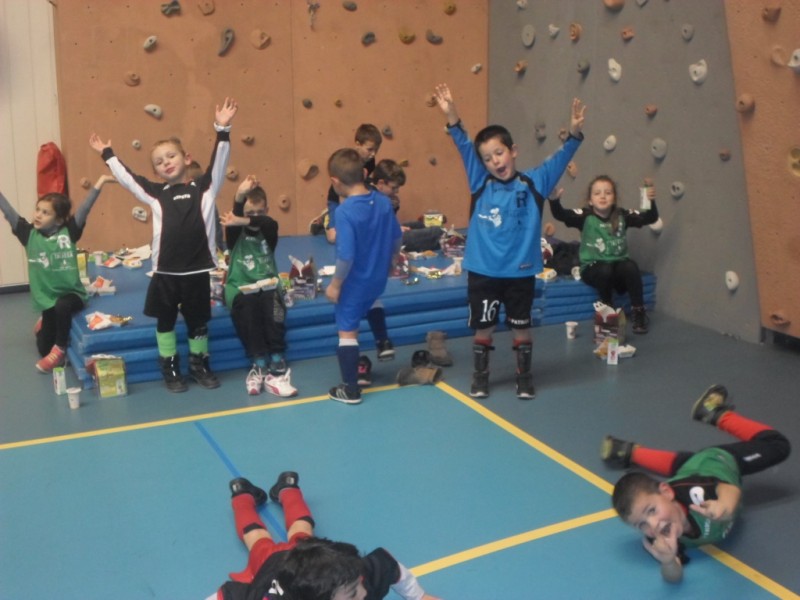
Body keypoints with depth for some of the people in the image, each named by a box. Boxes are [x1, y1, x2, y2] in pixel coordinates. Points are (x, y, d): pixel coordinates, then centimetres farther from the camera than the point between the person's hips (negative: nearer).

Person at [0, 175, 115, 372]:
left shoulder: (68, 231, -9)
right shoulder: (29, 234, -4)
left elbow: (84, 209, -17)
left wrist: (99, 184, -25)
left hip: (71, 294, -3)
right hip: (47, 298, 3)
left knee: (62, 306, -39)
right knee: (43, 348, 10)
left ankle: (60, 350, -14)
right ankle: (45, 323, 48)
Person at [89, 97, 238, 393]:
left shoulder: (204, 187, 1)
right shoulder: (156, 193, 5)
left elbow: (219, 162, -9)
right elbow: (125, 177, 12)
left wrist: (222, 129, -18)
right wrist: (107, 154, 13)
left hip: (198, 270, -1)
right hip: (165, 271, 2)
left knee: (198, 321, 13)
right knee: (165, 321, 12)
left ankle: (199, 365, 31)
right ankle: (170, 369, 27)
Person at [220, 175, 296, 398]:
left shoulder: (268, 230, 7)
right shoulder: (236, 233, 4)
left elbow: (269, 222, -19)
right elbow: (233, 219, -20)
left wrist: (243, 221, -39)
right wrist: (239, 196, -42)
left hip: (267, 285, 1)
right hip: (240, 288, -1)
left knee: (274, 307, -32)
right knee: (247, 306, -34)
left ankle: (276, 366, -33)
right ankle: (260, 364, -35)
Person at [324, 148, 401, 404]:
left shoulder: (345, 212, -27)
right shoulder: (384, 202, -6)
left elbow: (346, 256, -29)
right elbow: (397, 237, 6)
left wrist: (335, 285, -15)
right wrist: (390, 260, 25)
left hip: (354, 282, -6)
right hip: (378, 277, 6)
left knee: (347, 332, 8)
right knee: (370, 301, 40)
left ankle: (350, 389, 16)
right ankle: (384, 343, 45)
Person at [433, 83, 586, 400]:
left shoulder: (534, 183, -3)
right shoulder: (480, 182, 0)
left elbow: (560, 159, -10)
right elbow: (464, 147, -7)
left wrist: (575, 132, -27)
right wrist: (451, 117, -20)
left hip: (520, 272, -1)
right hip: (482, 271, 1)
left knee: (521, 327, 13)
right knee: (483, 327, 12)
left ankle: (524, 376, 30)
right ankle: (480, 376, 30)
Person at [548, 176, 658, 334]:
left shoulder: (622, 215, 2)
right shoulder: (585, 216, -6)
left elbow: (649, 218, -5)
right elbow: (560, 214, -22)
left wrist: (651, 201, -25)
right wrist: (554, 200, -44)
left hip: (618, 264, 2)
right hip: (593, 267, -2)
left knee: (631, 267, -30)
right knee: (605, 270, -35)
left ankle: (638, 310, -14)